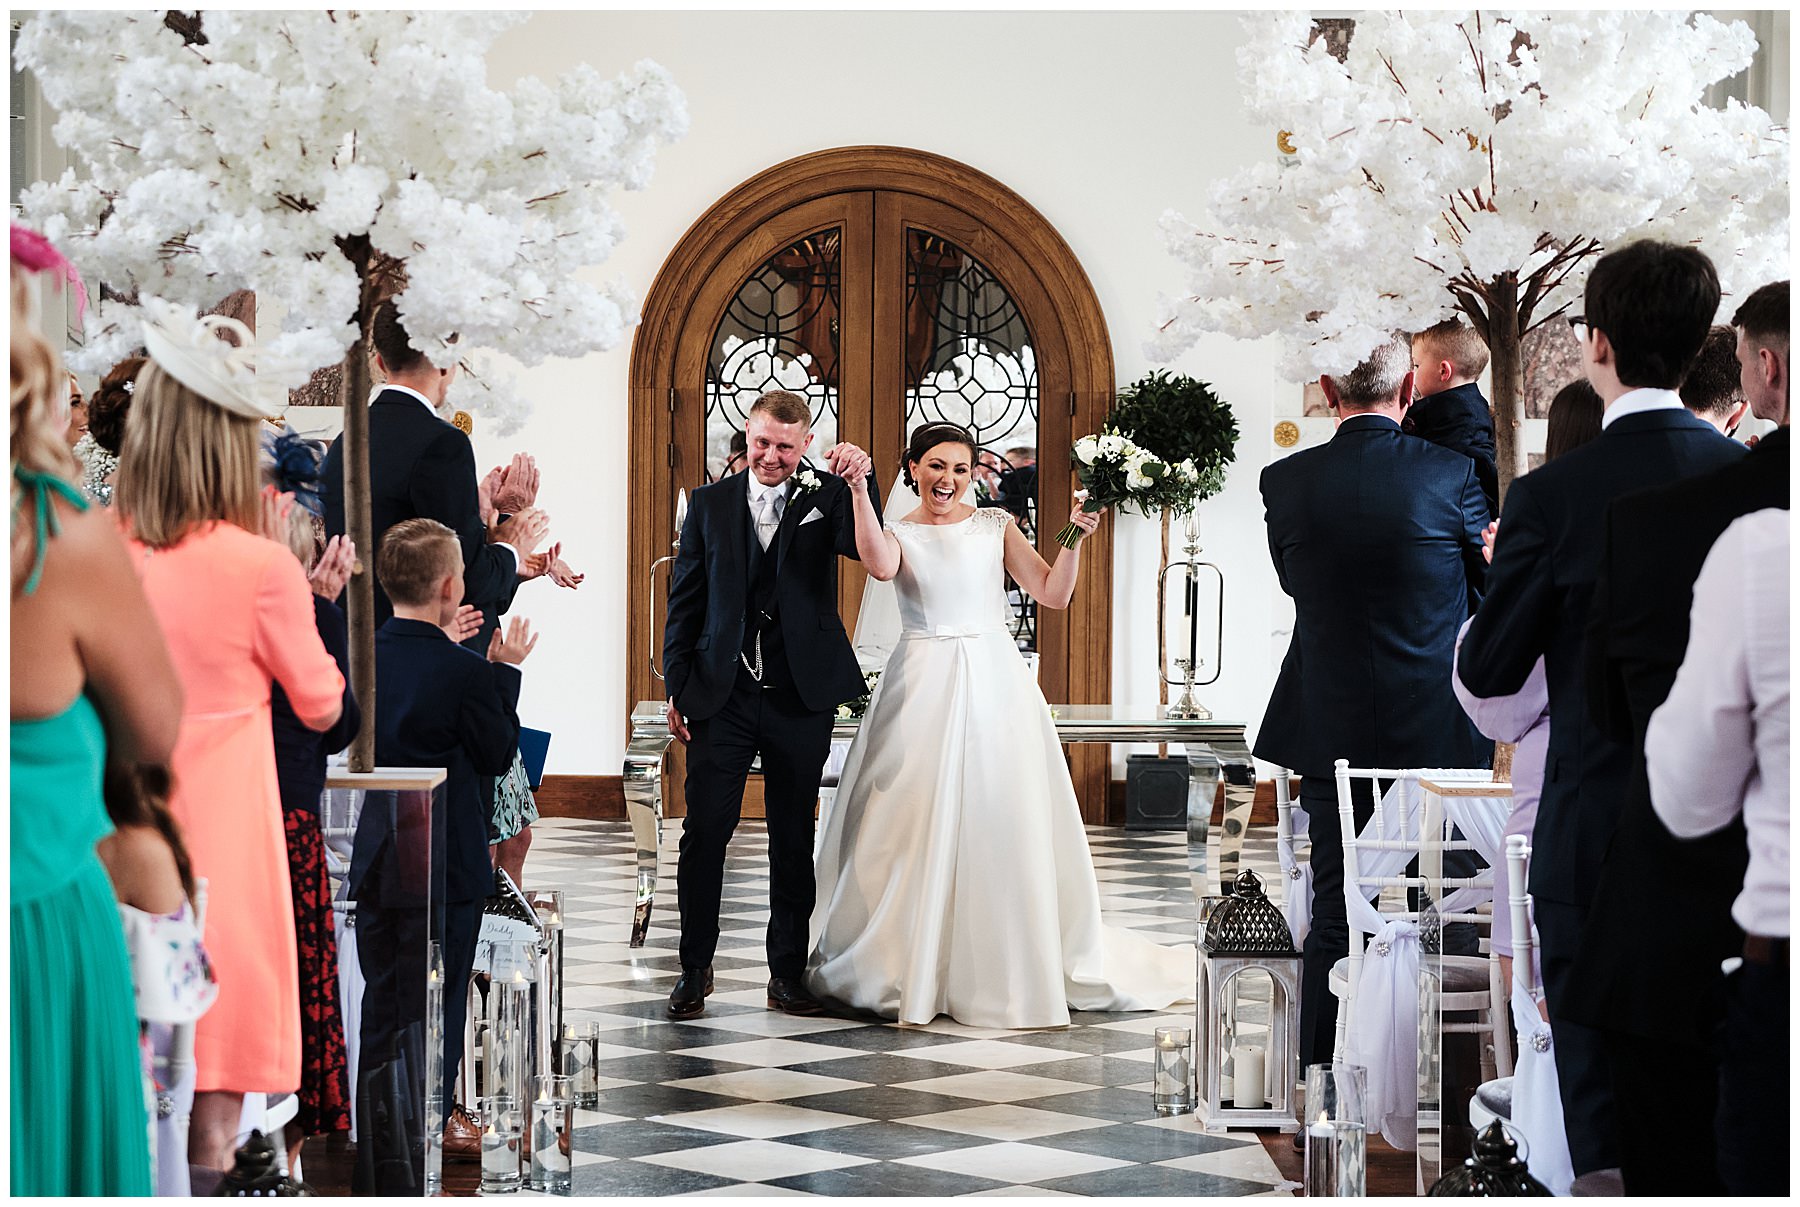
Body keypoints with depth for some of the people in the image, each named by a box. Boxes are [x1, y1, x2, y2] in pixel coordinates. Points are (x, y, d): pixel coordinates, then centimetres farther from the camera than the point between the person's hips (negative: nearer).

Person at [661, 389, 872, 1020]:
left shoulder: (824, 499, 2)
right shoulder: (710, 503, 7)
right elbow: (685, 601, 8)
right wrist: (677, 687, 4)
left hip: (800, 700, 0)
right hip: (722, 697, 0)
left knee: (794, 842, 8)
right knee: (705, 832, -1)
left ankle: (787, 973, 18)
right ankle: (695, 968, 11)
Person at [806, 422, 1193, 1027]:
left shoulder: (996, 525, 9)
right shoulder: (899, 533, 6)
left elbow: (1053, 594, 3)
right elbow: (880, 565, -19)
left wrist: (1074, 538, -9)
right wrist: (859, 489, -25)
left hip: (995, 684, 1)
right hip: (924, 688, -1)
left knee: (1005, 826, 0)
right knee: (920, 826, -2)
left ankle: (1019, 966, 11)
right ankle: (911, 967, 9)